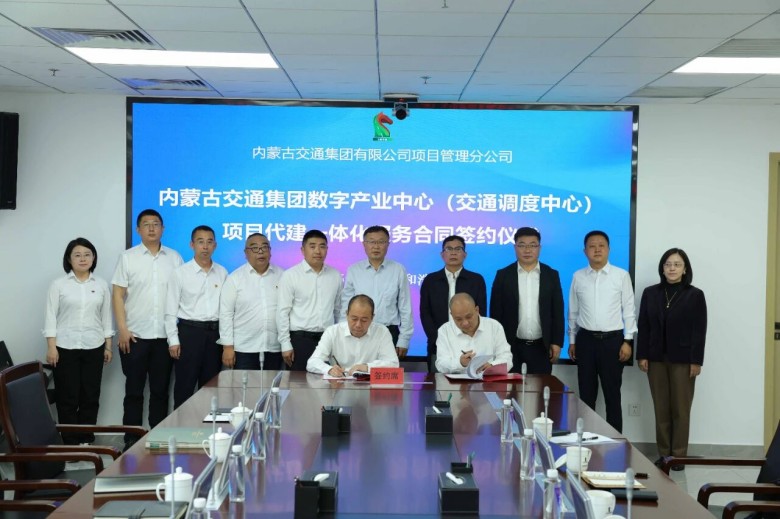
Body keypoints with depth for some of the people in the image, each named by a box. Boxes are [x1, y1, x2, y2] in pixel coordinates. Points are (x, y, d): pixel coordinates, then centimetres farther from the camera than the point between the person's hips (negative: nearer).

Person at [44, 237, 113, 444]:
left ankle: (87, 441, 14)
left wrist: (108, 346, 6)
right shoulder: (58, 284, 0)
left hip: (94, 348, 2)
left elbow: (106, 317, 10)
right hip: (65, 347, -2)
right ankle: (70, 443, 6)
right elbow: (51, 316, -2)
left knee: (91, 396, 4)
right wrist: (51, 346, -9)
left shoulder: (101, 285, 7)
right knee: (68, 397, -1)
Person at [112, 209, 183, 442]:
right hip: (135, 335, -1)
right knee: (134, 390, 4)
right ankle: (132, 440, 11)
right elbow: (117, 295, 0)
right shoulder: (127, 257, 2)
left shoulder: (174, 258, 7)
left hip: (165, 335, 2)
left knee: (161, 390, 8)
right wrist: (122, 330, -8)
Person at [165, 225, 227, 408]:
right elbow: (171, 310, -2)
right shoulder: (180, 273, -2)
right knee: (184, 385, 2)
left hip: (215, 332, 3)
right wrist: (173, 340, -7)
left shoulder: (222, 273, 5)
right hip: (189, 331, -3)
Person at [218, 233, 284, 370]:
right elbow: (226, 313, 0)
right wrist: (228, 346, -5)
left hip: (274, 348, 2)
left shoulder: (281, 276, 6)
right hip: (244, 348, -2)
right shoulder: (235, 278, 1)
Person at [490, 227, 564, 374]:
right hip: (511, 346, -1)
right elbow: (496, 312, 1)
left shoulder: (551, 275, 4)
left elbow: (557, 312, 4)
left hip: (542, 346, 1)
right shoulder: (503, 275, 1)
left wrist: (557, 342, -1)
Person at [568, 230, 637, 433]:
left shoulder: (621, 276, -3)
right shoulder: (578, 277, 4)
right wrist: (572, 341, 9)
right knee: (586, 394, 9)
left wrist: (628, 340, -6)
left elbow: (629, 310, -1)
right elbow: (573, 312, 9)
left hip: (612, 340, -2)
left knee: (612, 394, 5)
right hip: (586, 340, 2)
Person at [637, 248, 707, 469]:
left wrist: (696, 361, -9)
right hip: (656, 359, 3)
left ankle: (679, 455, 8)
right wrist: (642, 355, -1)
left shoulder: (695, 295, -1)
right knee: (661, 409, 5)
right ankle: (663, 454, 12)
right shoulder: (650, 293, 7)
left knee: (680, 409, 2)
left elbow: (700, 331, -4)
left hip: (683, 360, -2)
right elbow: (643, 326, 6)